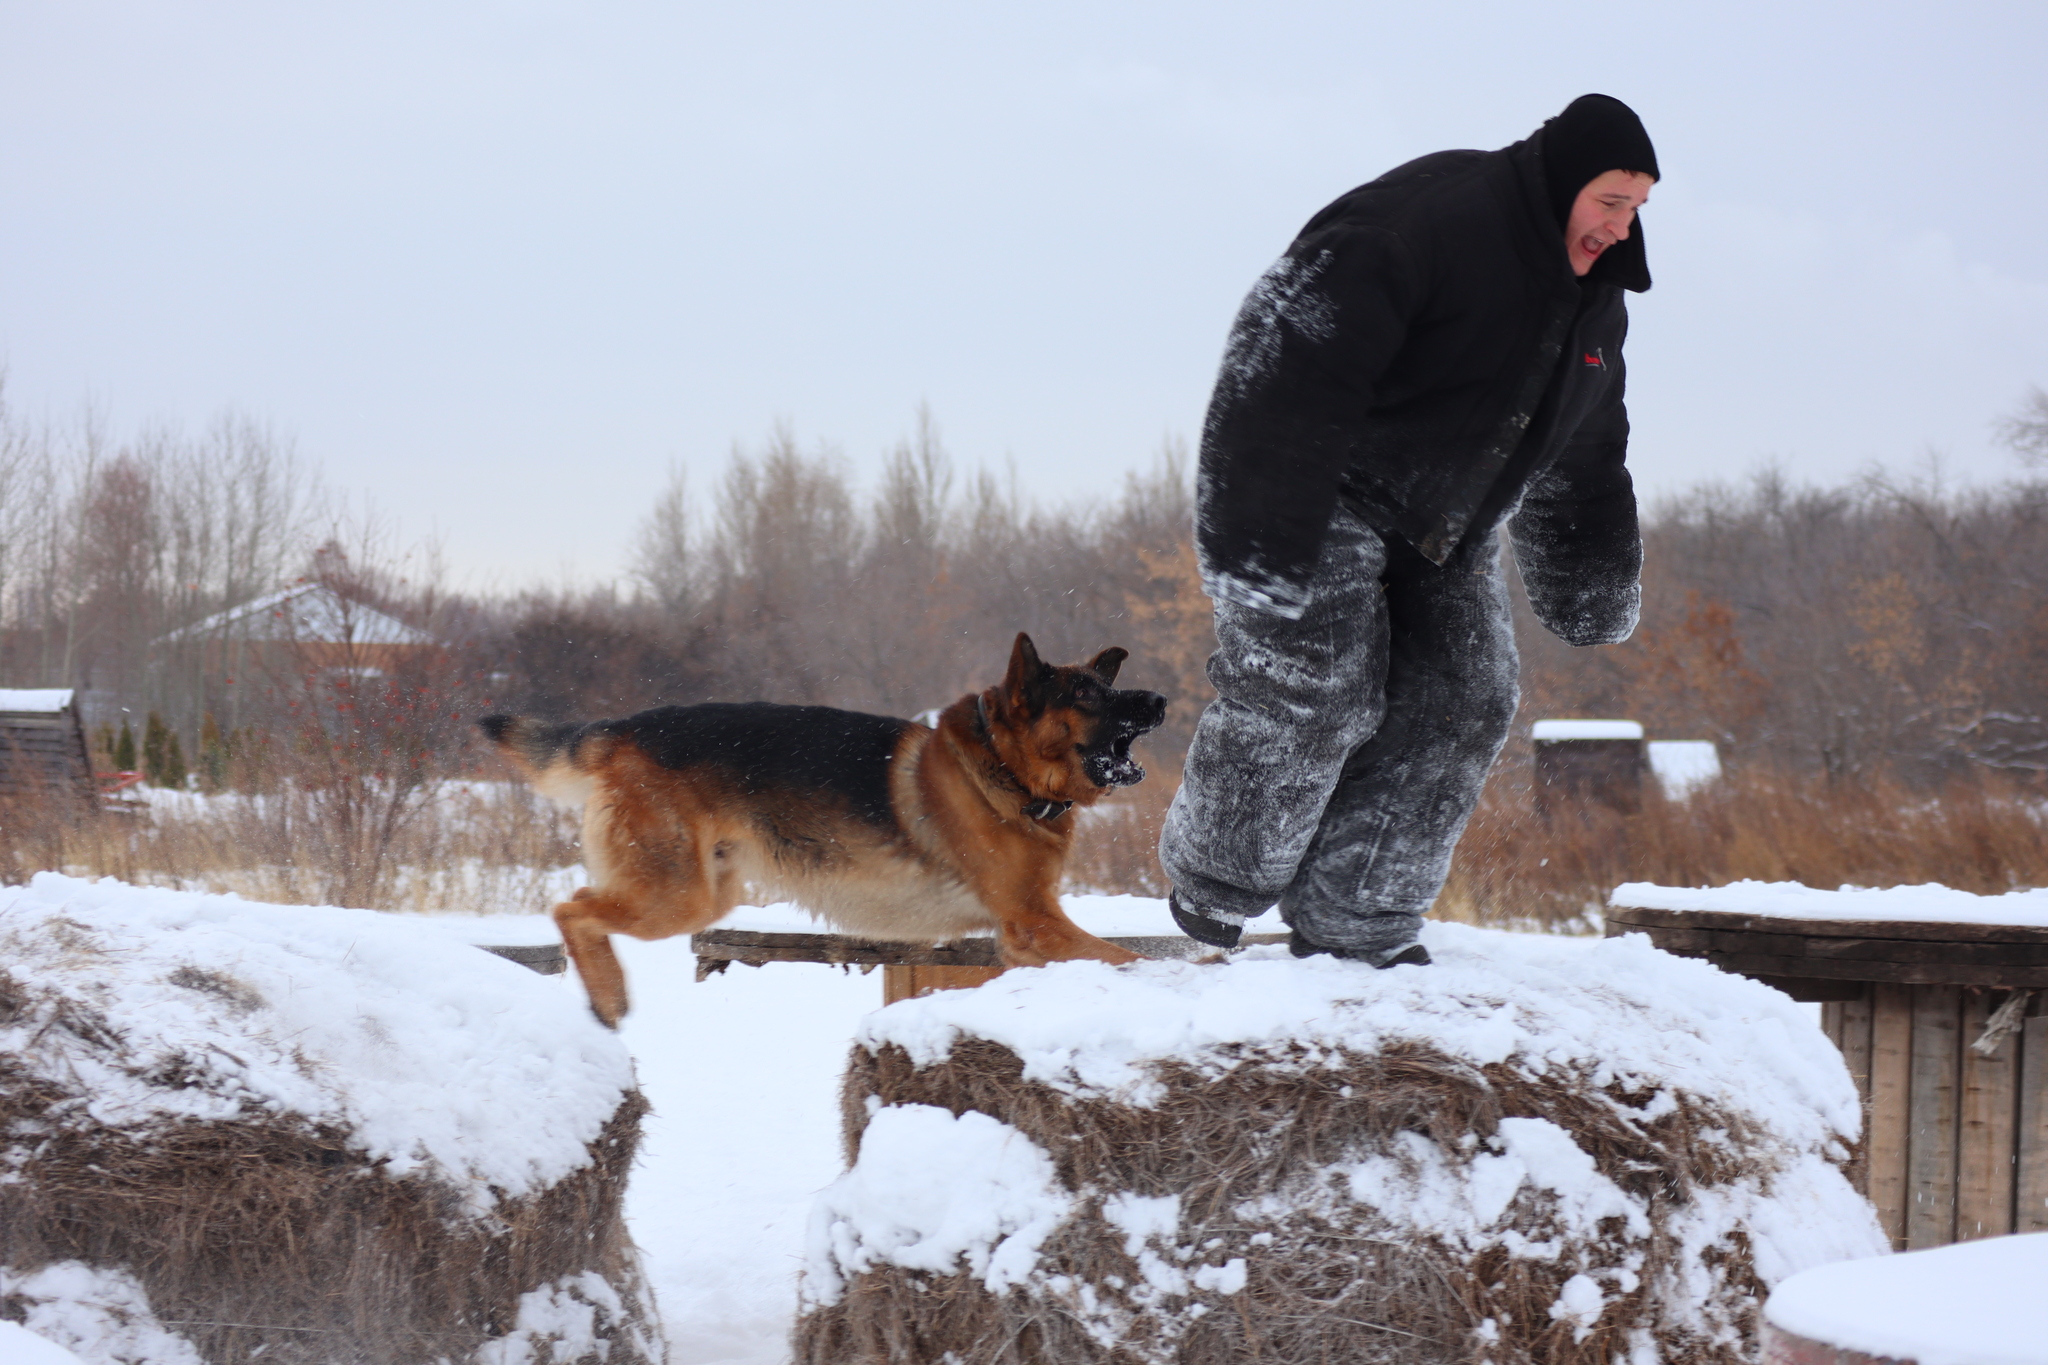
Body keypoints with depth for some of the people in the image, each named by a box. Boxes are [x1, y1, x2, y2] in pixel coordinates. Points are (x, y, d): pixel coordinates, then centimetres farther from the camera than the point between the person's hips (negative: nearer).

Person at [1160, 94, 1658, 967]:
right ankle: (1217, 885, 6)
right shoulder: (1430, 220, -24)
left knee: (1461, 707, -2)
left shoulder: (1595, 304, 5)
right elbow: (1290, 350, -30)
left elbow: (1582, 461, 21)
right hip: (1320, 501, -9)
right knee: (1310, 689, -17)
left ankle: (1353, 930, 5)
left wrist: (1592, 590, 19)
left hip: (1438, 534, 9)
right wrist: (1264, 536, -34)